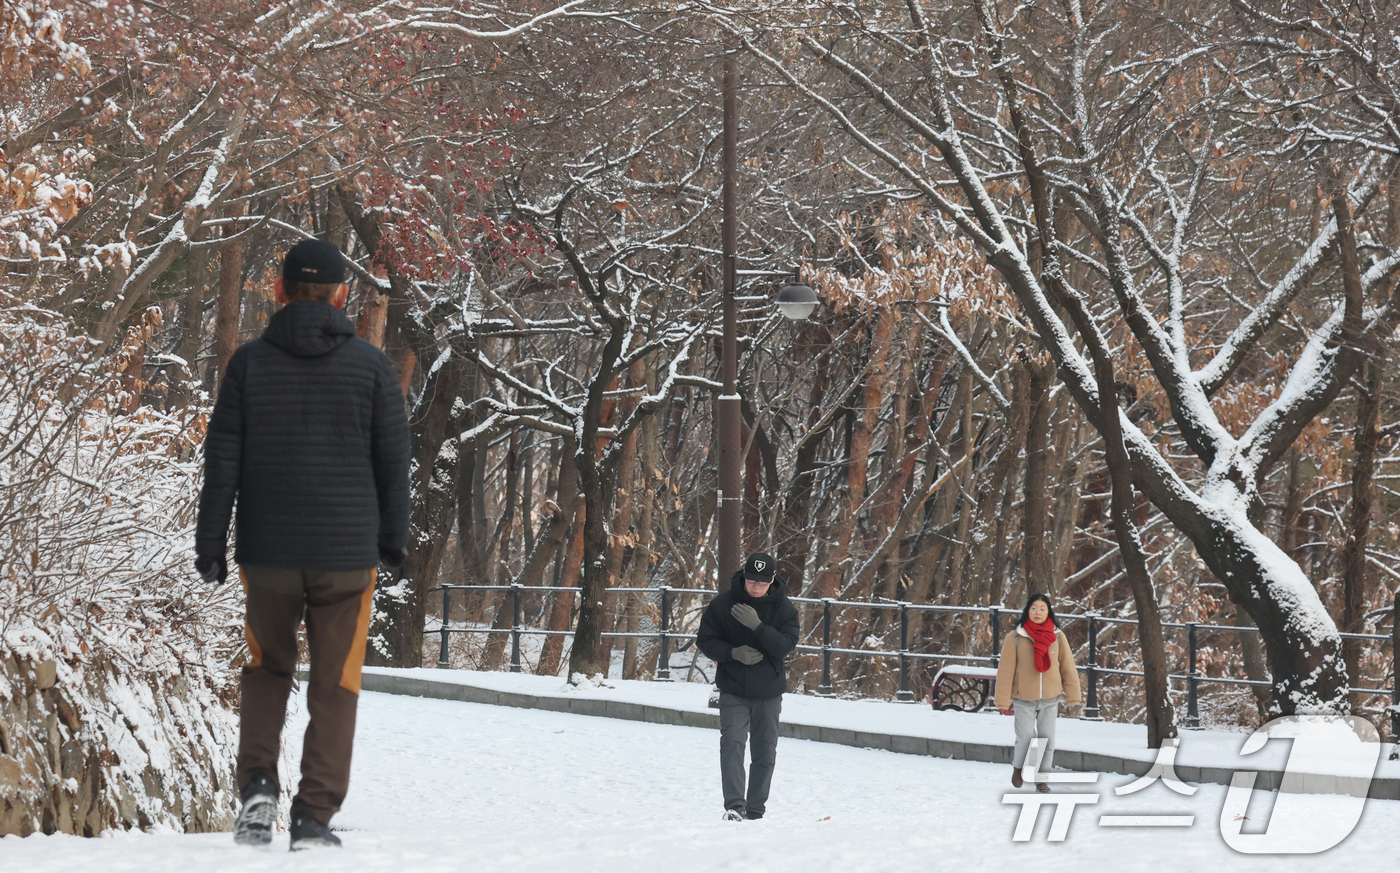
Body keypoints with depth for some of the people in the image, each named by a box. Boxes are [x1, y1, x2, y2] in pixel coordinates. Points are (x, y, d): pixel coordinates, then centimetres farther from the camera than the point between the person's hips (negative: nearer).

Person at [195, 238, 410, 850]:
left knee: (266, 669, 20)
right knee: (335, 684, 7)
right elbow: (394, 461, 2)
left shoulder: (249, 363, -2)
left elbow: (222, 461, -2)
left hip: (267, 551, 1)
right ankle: (314, 817, 2)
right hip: (347, 554, -1)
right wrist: (393, 539, 13)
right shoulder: (370, 365, -2)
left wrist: (209, 545, 4)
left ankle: (258, 782, 0)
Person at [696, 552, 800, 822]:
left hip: (769, 692, 2)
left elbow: (786, 645, -16)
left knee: (765, 751, 7)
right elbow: (705, 640, -3)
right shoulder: (722, 604, -6)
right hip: (733, 690, -2)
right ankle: (734, 806, -23)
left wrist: (758, 626, -29)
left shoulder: (784, 608, -5)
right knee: (732, 743, -18)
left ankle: (755, 809, 20)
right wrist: (734, 653, -19)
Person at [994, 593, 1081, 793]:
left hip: (1050, 699, 2)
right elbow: (1005, 670, -5)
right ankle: (1018, 767, 30)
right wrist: (1003, 700, -6)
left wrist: (1072, 694, 6)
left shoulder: (1058, 637, -1)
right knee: (1026, 739, -1)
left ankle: (1042, 779, 18)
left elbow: (1067, 666, 5)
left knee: (1047, 739, 4)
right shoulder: (1015, 638, -8)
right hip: (1024, 700, -2)